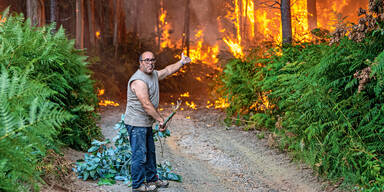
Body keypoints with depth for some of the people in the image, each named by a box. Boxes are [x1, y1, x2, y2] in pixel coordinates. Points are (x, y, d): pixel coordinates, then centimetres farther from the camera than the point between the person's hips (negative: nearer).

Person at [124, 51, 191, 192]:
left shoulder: (154, 74, 9)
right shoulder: (138, 80, -23)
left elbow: (167, 70, 29)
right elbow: (146, 104, -25)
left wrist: (182, 63, 30)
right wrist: (160, 120, -22)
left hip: (146, 123, 10)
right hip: (136, 124, -10)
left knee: (150, 152, 20)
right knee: (139, 155, -3)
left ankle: (152, 179, 34)